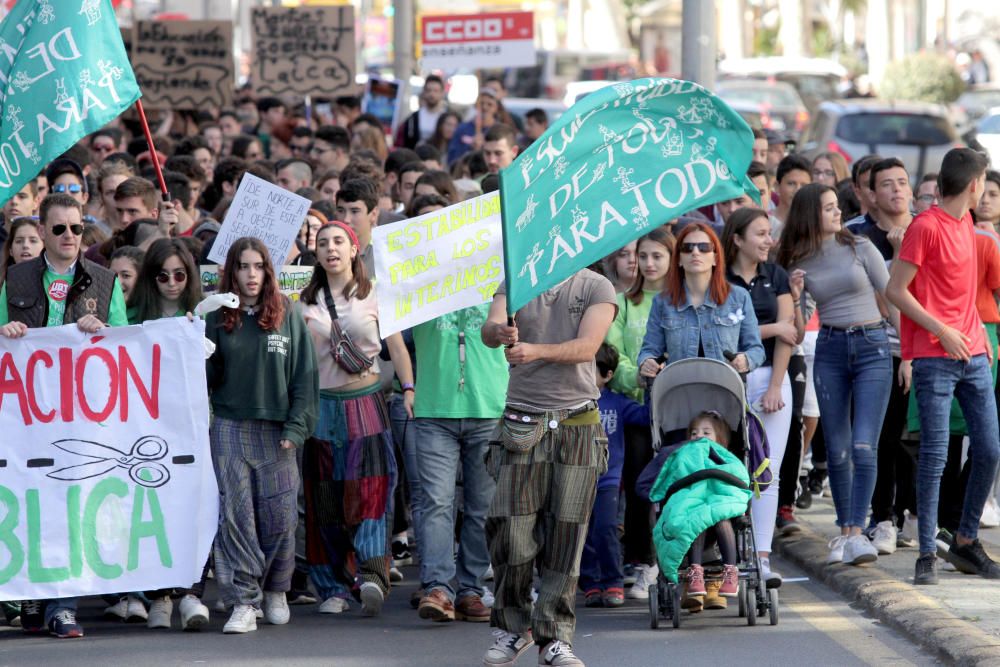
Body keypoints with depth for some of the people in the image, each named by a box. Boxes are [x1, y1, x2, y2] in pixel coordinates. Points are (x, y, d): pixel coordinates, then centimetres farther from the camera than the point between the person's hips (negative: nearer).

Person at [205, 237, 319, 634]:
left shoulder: (287, 315, 4)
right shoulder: (217, 318, 4)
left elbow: (304, 375, 5)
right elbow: (208, 377, 2)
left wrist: (296, 427, -2)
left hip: (276, 431, 0)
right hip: (229, 427, 0)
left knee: (279, 515, 2)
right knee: (234, 513, -7)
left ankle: (275, 592, 24)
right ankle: (243, 602, -6)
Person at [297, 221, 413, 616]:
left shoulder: (374, 295, 6)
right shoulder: (306, 301, 12)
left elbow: (396, 346, 4)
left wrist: (409, 389, -6)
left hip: (365, 402, -2)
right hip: (322, 404, 3)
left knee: (367, 488, -15)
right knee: (325, 498, 0)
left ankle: (372, 576, -24)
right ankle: (333, 587, 4)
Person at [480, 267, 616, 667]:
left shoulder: (597, 288, 4)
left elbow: (587, 347, -10)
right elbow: (490, 330, -8)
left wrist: (535, 351, -27)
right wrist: (499, 333, -33)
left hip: (578, 426, -1)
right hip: (523, 423, 1)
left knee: (567, 536, -1)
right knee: (512, 531, -5)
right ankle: (512, 627, 12)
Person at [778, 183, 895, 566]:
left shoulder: (859, 247, 1)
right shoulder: (799, 262, 5)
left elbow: (890, 299, 4)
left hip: (872, 347, -2)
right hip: (829, 351, 2)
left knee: (863, 447, -12)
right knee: (837, 451, 4)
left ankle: (857, 534, -13)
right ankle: (844, 530, 16)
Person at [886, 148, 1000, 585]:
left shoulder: (965, 222, 13)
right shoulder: (926, 226, -11)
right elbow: (896, 290, -12)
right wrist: (941, 331, -16)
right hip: (934, 357, -8)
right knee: (935, 455, -8)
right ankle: (927, 555, -3)